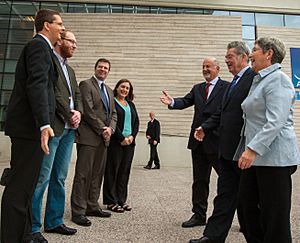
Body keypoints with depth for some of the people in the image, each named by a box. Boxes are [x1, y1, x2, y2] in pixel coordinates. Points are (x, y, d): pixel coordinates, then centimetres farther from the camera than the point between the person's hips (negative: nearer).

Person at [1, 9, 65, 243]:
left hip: (28, 126, 10)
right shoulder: (39, 45, -7)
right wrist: (44, 124, -28)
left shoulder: (39, 47, 23)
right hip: (30, 126, -10)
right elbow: (36, 85, -20)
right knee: (20, 186, -4)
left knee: (24, 184, 14)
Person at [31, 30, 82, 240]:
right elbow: (52, 91, -13)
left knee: (59, 178, 11)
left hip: (68, 129, 8)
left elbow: (77, 94, 18)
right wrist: (70, 115, -9)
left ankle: (54, 221, 20)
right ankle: (32, 227, 5)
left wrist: (78, 112, -1)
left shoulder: (70, 69, 24)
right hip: (53, 126, -8)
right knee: (42, 177, -5)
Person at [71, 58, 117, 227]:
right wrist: (102, 129, -12)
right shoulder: (86, 84, -2)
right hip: (89, 136, -7)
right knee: (83, 174, -4)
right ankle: (78, 211, 4)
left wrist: (110, 128, -2)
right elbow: (88, 110, -12)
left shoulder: (109, 90, 22)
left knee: (97, 174, 11)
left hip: (104, 137, 8)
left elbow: (113, 113, 16)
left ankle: (92, 206, 21)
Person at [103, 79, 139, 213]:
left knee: (125, 171, 8)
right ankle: (111, 201, 8)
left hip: (129, 142, 6)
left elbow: (136, 122, 14)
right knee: (112, 171, -1)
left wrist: (132, 136, -3)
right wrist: (121, 138, -13)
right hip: (115, 142, -6)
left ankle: (121, 200, 16)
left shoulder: (131, 104, 18)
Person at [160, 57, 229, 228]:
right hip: (199, 141, 6)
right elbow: (185, 102, 2)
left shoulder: (227, 87, -2)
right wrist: (172, 102, -18)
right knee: (199, 180, 13)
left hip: (218, 141, -5)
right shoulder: (197, 88, 15)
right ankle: (199, 215, 27)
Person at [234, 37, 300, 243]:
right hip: (256, 156, 9)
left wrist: (253, 149, -26)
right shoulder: (259, 80, 17)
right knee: (247, 203, 13)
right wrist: (249, 149, 20)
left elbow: (276, 122, -22)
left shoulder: (278, 79, -11)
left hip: (274, 156, -9)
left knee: (275, 214, 3)